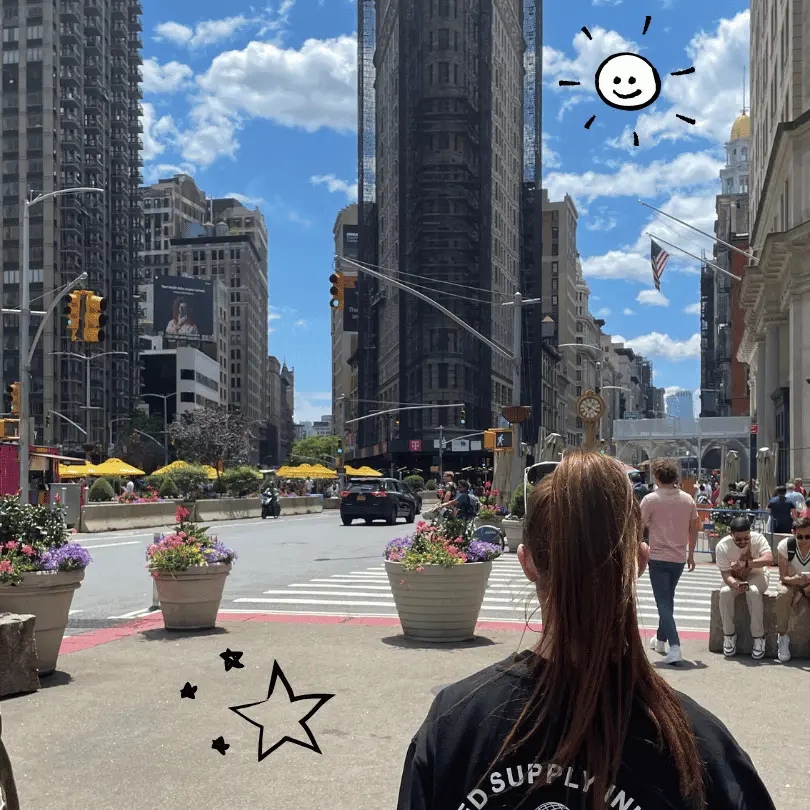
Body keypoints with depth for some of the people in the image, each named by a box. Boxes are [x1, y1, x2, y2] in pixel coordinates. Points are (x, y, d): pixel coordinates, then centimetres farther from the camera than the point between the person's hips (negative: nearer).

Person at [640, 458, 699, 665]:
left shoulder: (651, 500, -11)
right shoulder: (688, 499, 3)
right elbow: (694, 529, 10)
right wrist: (690, 554, 20)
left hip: (658, 557, -5)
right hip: (679, 558, 5)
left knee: (664, 603, -4)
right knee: (667, 600, 22)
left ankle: (674, 647, -16)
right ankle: (661, 639, 35)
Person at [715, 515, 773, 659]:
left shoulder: (757, 538, -23)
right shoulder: (722, 546, -20)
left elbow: (769, 559, -38)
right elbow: (725, 573, -20)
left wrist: (745, 563, -49)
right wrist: (735, 585, -43)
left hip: (757, 575, -1)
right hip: (735, 579, 1)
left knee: (753, 591, -35)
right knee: (725, 592, -31)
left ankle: (758, 637, -23)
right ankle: (729, 635, -14)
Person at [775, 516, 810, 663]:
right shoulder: (785, 546, -20)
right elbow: (783, 577, -17)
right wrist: (795, 580, -39)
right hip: (791, 583, 0)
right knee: (783, 596, -33)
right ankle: (782, 637, -21)